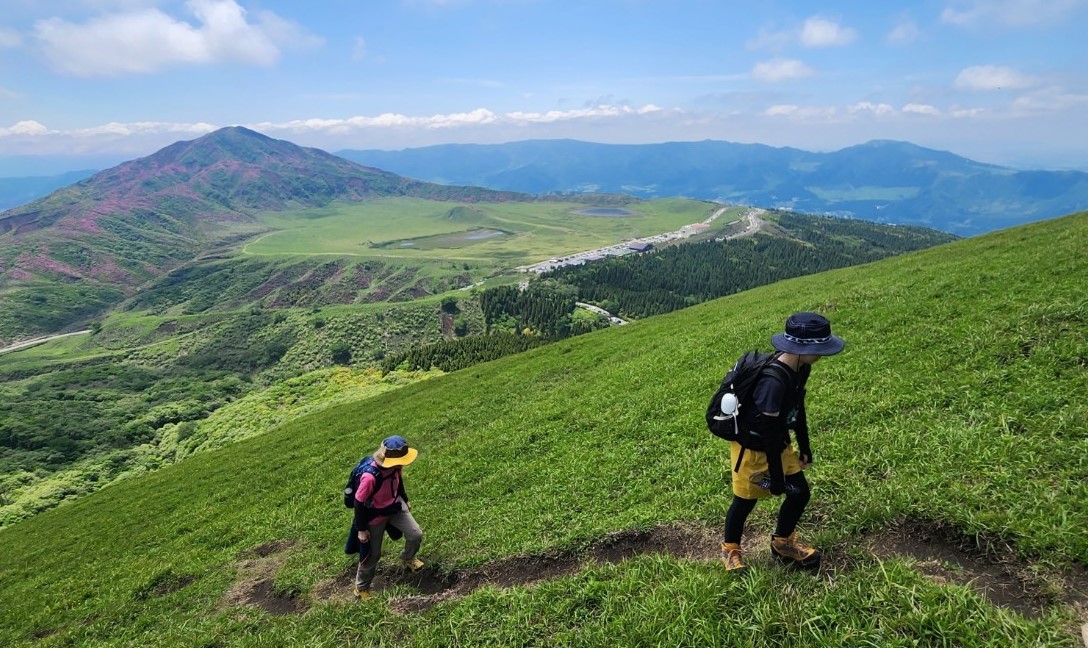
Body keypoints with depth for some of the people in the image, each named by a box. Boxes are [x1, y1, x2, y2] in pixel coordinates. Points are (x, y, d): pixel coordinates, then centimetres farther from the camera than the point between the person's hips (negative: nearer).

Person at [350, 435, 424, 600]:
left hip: (395, 506, 5)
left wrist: (405, 500, 20)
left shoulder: (396, 467, -20)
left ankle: (407, 558, 36)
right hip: (375, 516, -5)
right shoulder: (370, 477, -40)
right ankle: (361, 588, 36)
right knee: (372, 554, 10)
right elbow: (359, 503, -26)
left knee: (416, 535, 1)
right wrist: (361, 529, -16)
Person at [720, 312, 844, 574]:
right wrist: (776, 476, -20)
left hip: (778, 444, 8)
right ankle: (730, 550, 31)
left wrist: (804, 446, 19)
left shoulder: (800, 369, -6)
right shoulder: (774, 381, -34)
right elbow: (769, 432, -28)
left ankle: (782, 543, 35)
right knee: (745, 499, 7)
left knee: (800, 492, 12)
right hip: (751, 447, -8)